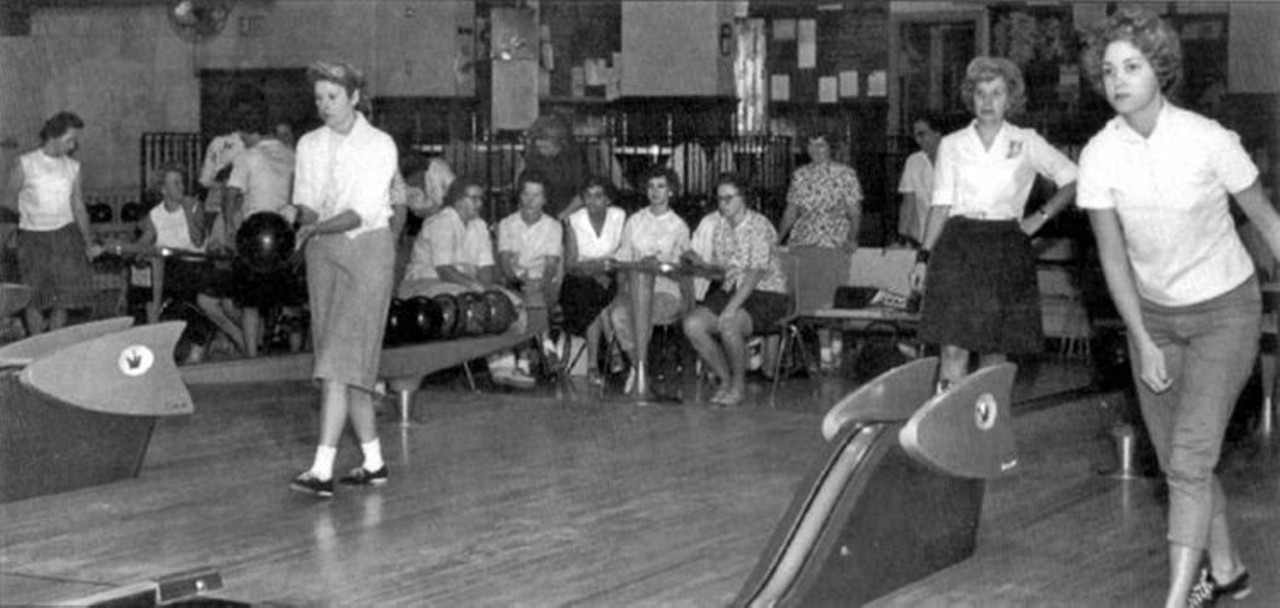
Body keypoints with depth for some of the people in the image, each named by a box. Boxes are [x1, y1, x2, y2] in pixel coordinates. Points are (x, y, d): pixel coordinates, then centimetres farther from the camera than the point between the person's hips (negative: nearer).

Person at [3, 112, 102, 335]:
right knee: (35, 302, 3)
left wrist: (89, 241, 7)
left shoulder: (73, 167, 7)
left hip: (66, 235, 3)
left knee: (62, 301, 5)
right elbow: (10, 202, 4)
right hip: (33, 239, -3)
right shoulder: (25, 164, -5)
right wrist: (8, 238, 5)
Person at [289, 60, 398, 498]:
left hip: (366, 251, -5)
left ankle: (323, 469, -20)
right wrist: (310, 220, -14)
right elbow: (304, 202, 8)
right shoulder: (309, 145, 11)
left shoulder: (379, 145, -5)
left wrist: (319, 227, -24)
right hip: (323, 253, 6)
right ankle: (373, 461, 17)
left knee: (339, 360, -14)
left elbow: (365, 211, -13)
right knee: (354, 363, 7)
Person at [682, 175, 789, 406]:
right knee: (692, 324, -16)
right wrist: (699, 262, -5)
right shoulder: (721, 228, 11)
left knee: (728, 325, -35)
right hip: (731, 291, 7)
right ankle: (725, 380, 0)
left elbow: (755, 274, -22)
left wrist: (731, 308, -28)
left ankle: (739, 385, -11)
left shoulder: (759, 226, -14)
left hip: (766, 295, -7)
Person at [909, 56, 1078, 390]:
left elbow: (1072, 180, 9)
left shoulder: (1027, 143, 5)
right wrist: (924, 256, 1)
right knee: (954, 348, -10)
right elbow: (941, 204, 8)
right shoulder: (952, 145, 8)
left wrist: (1041, 217, 2)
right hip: (958, 246, 0)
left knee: (994, 352, 2)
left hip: (1006, 249, 0)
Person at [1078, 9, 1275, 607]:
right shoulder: (1099, 155, -12)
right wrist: (1142, 342, -10)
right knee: (1177, 461, 12)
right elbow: (1112, 255, -6)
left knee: (1189, 457, -14)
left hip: (1224, 310, -4)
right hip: (1153, 314, 4)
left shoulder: (1208, 140, -20)